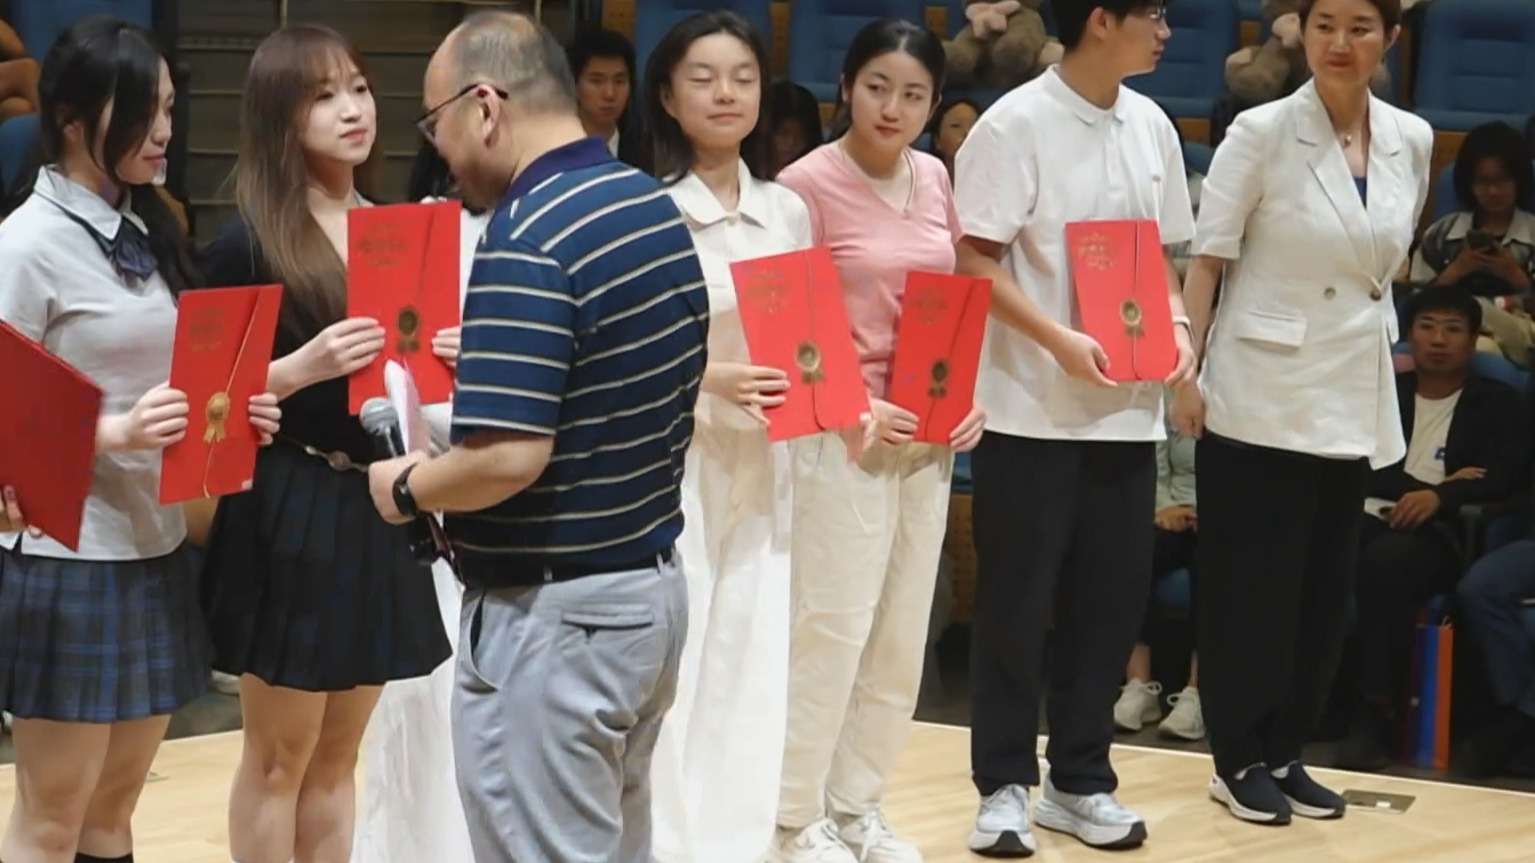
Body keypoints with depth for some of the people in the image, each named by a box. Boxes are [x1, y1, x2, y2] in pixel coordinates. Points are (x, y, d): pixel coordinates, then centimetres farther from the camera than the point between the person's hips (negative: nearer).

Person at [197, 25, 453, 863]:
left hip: (377, 503, 6)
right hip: (288, 508, -6)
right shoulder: (245, 243, -9)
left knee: (337, 755, 13)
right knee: (279, 756, 3)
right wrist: (304, 367, -24)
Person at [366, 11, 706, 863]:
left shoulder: (527, 238, -21)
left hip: (554, 616, -9)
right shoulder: (660, 210, 8)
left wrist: (406, 488, -8)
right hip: (651, 588, 9)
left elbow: (509, 457, -27)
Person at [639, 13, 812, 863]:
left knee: (750, 666, 7)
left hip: (762, 465, 5)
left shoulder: (787, 211, 9)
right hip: (670, 463, -5)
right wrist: (709, 378, -23)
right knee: (666, 674, -5)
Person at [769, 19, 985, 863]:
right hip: (842, 434, -7)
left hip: (929, 435, 7)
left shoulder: (934, 179, 9)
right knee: (834, 628, -4)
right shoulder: (808, 184, -11)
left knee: (903, 633, 10)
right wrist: (856, 408, -18)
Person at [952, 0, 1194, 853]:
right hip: (1033, 406, -6)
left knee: (1113, 598, 10)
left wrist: (1176, 325, -1)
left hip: (1128, 406, 6)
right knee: (1016, 603, 2)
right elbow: (978, 262, -12)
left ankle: (1081, 779, 22)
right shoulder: (1016, 125, -11)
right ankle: (1005, 785, 13)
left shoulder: (1152, 125, 8)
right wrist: (1059, 341, -21)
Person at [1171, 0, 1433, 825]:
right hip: (1262, 389, -5)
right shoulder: (1260, 133, -10)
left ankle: (1285, 751, 21)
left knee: (1324, 586, 10)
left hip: (1357, 395, 5)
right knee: (1250, 583, 1)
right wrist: (1186, 371, -14)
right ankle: (1238, 759, 11)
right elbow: (1205, 260, -9)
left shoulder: (1412, 142, 3)